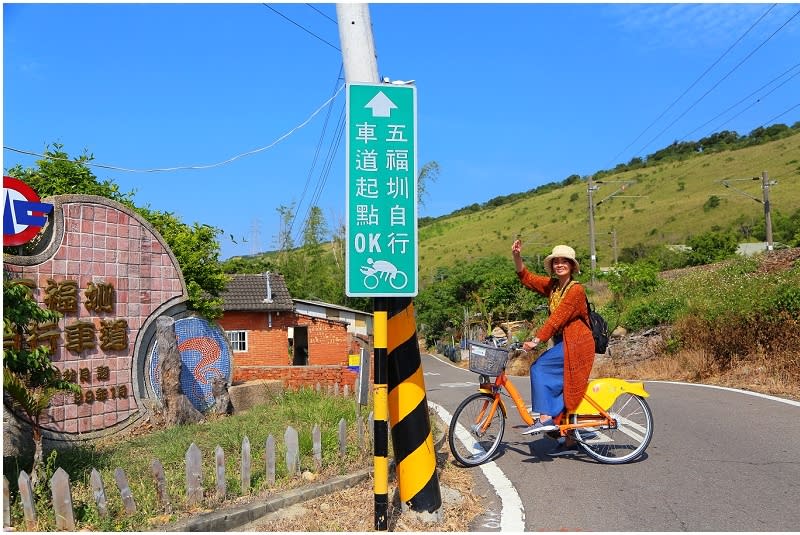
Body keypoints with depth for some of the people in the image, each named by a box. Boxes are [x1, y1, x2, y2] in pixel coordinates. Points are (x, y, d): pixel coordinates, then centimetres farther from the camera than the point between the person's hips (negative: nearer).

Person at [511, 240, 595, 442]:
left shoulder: (576, 290, -14)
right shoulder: (552, 285, 8)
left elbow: (557, 318, -22)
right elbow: (526, 278, 9)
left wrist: (536, 340, -26)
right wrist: (517, 256, -7)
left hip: (576, 344, -9)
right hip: (562, 343, 9)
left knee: (539, 368, -19)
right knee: (561, 387, 8)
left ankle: (545, 418, -18)